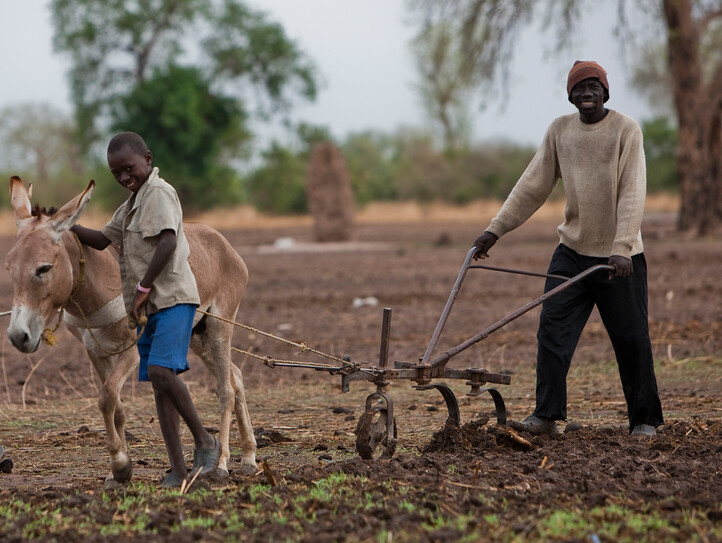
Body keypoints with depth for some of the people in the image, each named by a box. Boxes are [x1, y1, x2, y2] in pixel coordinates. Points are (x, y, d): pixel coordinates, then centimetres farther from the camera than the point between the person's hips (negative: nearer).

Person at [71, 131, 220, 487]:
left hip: (172, 297, -10)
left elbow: (168, 242, -22)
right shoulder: (131, 204, 22)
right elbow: (102, 240, 23)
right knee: (158, 381, 4)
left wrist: (143, 288, -20)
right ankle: (178, 469, 4)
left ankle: (205, 442, -13)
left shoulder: (158, 192, -9)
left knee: (160, 370, -25)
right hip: (149, 306, 10)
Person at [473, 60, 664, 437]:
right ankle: (546, 415, -2)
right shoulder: (559, 130, 6)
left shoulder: (626, 130, -7)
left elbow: (632, 193, -14)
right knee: (552, 331, -5)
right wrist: (496, 229, 2)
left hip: (619, 256, -4)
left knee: (632, 340, 2)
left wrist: (621, 248, -24)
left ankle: (644, 419, 15)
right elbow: (533, 186, 9)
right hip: (572, 250, 4)